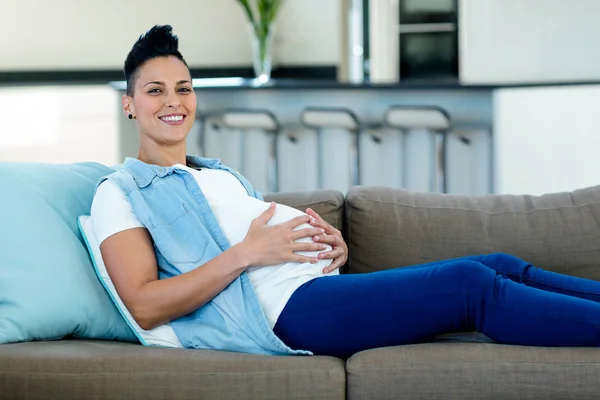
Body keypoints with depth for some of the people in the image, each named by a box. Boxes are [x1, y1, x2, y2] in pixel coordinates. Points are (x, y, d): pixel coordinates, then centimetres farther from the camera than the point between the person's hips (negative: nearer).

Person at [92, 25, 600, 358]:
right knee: (471, 284, -21)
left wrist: (334, 246, 2)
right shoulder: (120, 193, 6)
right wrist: (246, 253, -15)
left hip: (325, 282, 9)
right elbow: (145, 307, -8)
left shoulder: (223, 174, 30)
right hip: (284, 309, -8)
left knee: (501, 267, -5)